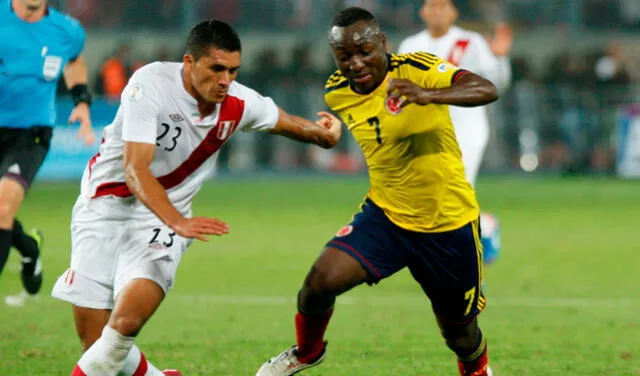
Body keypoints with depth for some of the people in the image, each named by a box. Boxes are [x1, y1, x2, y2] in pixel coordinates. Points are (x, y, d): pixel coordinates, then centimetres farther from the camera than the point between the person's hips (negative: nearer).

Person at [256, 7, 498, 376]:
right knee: (322, 279, -19)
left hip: (449, 225, -3)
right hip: (385, 216, 3)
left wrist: (428, 95, -51)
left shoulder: (417, 70, -20)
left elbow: (487, 90, -36)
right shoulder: (336, 93, -4)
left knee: (461, 335, 8)